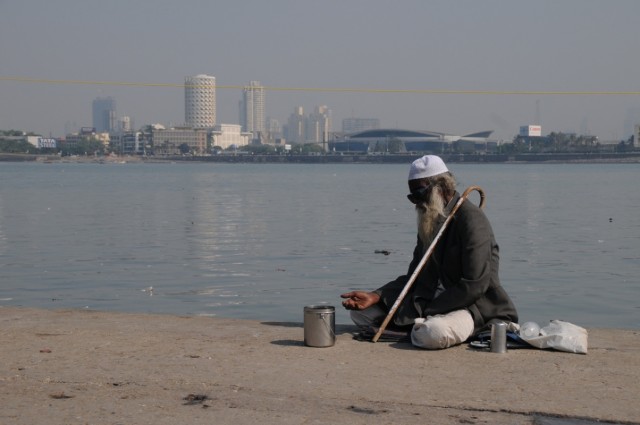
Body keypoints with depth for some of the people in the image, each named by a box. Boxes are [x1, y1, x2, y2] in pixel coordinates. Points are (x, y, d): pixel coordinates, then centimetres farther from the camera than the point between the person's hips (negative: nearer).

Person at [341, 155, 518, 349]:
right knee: (361, 312, 1)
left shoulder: (472, 219, -14)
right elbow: (414, 277, 13)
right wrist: (374, 296, -3)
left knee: (432, 333, -40)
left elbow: (474, 286, -21)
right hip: (432, 305, 8)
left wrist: (426, 311, -19)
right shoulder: (430, 221, 14)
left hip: (474, 307, -8)